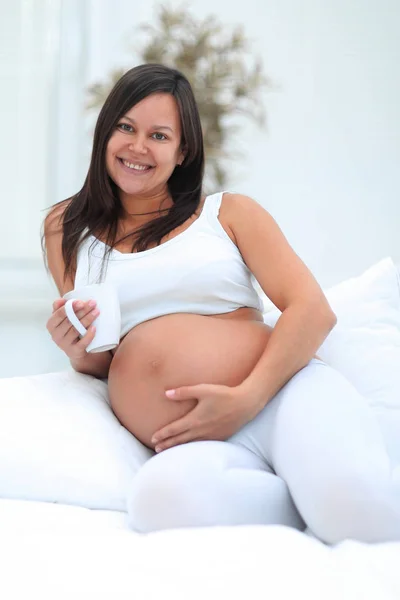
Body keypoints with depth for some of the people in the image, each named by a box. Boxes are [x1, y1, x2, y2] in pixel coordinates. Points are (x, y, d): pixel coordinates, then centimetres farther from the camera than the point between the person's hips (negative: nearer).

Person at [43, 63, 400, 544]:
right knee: (159, 495, -38)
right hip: (195, 447, 2)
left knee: (359, 508, -36)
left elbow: (313, 310, 1)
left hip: (283, 395, -2)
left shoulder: (229, 212, 13)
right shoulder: (68, 229, 21)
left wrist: (247, 399, -14)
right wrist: (79, 353, 0)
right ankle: (332, 505, -17)